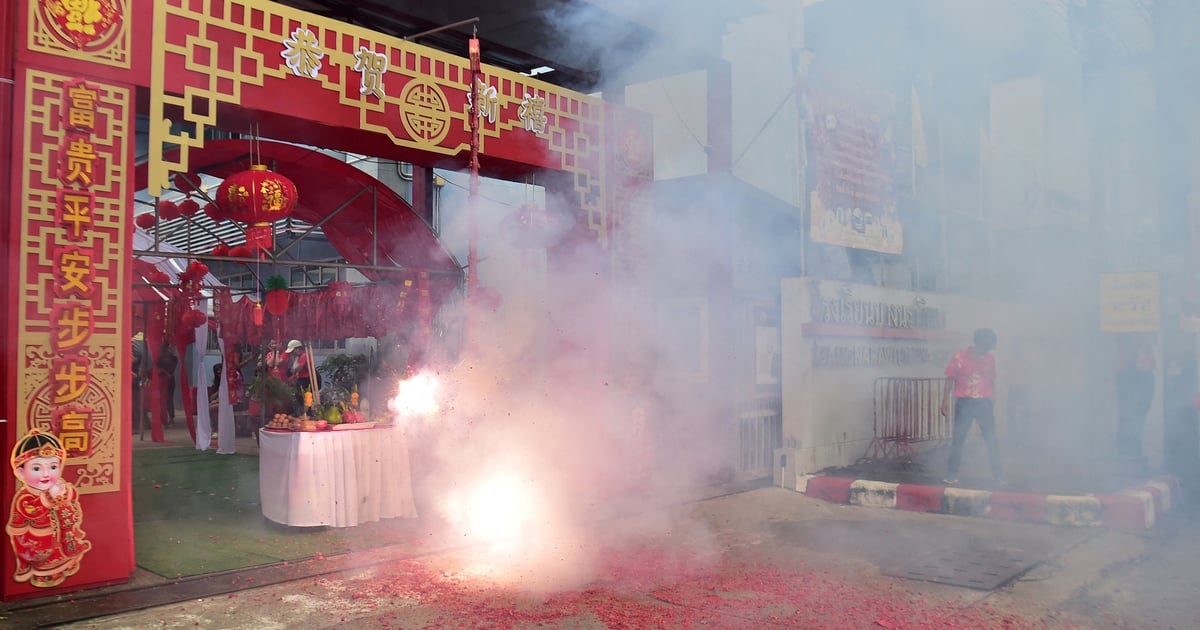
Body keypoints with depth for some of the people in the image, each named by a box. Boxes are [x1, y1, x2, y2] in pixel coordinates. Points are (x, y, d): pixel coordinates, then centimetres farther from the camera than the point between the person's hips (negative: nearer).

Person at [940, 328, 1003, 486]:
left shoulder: (990, 358, 4)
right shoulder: (959, 358, -4)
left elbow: (992, 381, 12)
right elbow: (950, 380, 2)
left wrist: (993, 401, 10)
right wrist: (946, 400, -3)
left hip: (984, 403, 2)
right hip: (964, 403, -2)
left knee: (991, 439, 2)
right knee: (958, 439, 0)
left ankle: (998, 476, 9)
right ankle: (951, 475, 5)